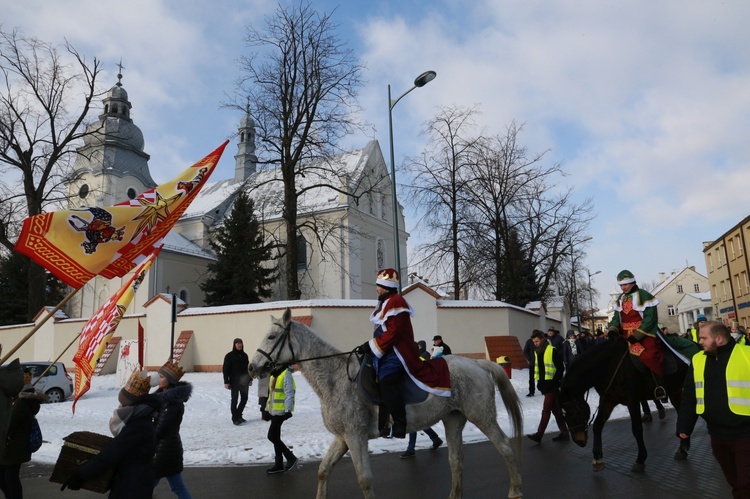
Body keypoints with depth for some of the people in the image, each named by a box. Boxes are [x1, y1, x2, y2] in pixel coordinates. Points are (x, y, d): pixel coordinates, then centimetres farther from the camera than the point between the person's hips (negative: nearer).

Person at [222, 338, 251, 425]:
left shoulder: (244, 355, 9)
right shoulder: (229, 356, -6)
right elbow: (225, 369, -7)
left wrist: (250, 379, 13)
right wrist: (226, 382, -12)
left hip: (244, 381, 5)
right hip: (234, 382, -5)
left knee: (244, 398, 9)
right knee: (234, 400, 1)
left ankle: (239, 415, 26)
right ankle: (235, 418, 10)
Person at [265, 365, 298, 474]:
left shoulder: (286, 374, -14)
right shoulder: (274, 374, 13)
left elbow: (289, 393, -19)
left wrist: (288, 410, -24)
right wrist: (268, 408, 22)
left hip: (281, 410, -9)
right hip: (274, 410, 9)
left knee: (272, 436, -9)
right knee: (275, 437, 12)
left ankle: (291, 457, 4)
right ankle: (279, 464, 22)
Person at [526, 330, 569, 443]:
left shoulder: (553, 351, -12)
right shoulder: (537, 352, 12)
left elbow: (560, 368, -12)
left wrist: (555, 382, -16)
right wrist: (539, 381, 13)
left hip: (552, 385, -8)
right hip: (544, 385, 8)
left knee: (546, 410, -6)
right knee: (555, 410, 13)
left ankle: (539, 435, -6)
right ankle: (564, 433, 20)